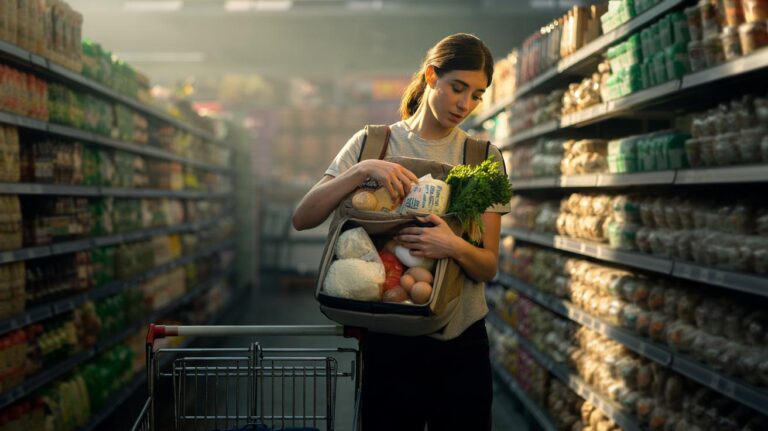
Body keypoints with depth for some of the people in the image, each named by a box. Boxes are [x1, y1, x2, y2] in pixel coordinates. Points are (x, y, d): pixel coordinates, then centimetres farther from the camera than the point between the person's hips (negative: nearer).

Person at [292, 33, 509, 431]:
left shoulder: (484, 157, 3)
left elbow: (489, 266, -1)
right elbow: (302, 219, -10)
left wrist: (455, 247, -23)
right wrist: (363, 170, -24)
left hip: (461, 342, 2)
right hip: (388, 341, -1)